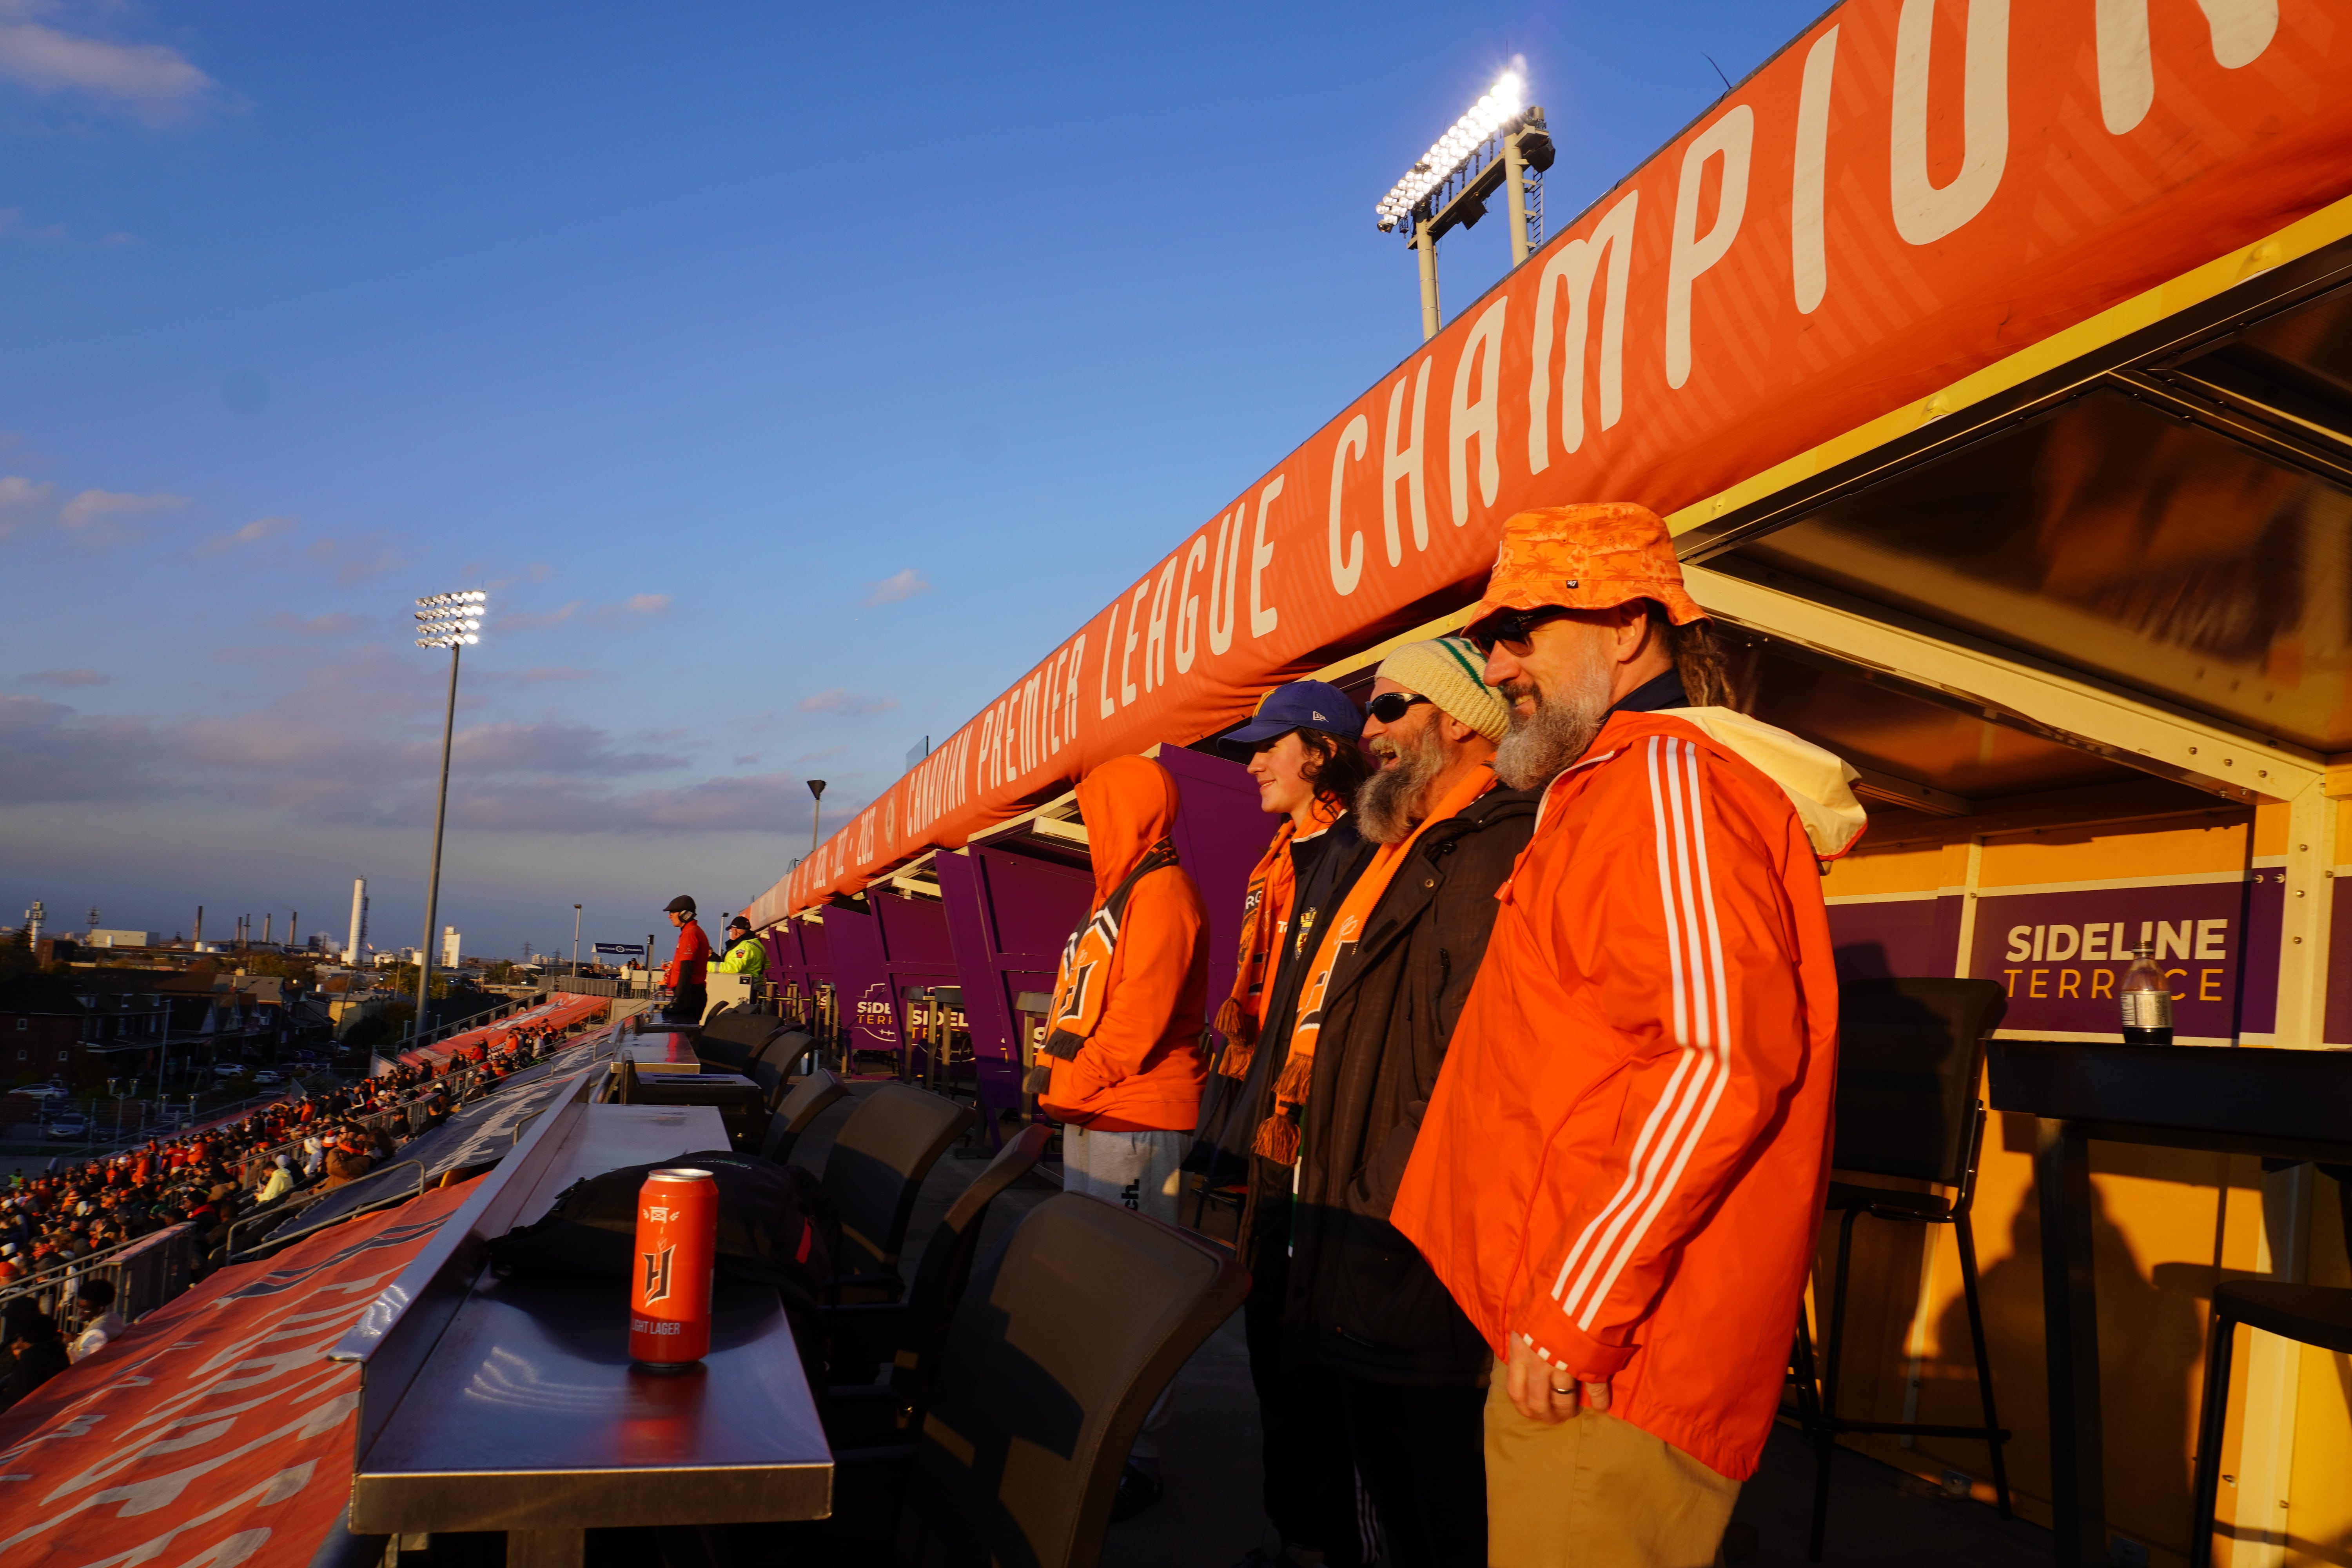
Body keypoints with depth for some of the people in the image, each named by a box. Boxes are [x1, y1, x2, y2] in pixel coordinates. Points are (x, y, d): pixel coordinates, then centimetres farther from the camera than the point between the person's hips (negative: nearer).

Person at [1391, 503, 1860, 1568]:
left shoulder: (1669, 776, -12)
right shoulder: (1609, 787, 20)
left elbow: (1722, 1065, -24)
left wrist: (1579, 1310, -21)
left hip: (1607, 1363, -10)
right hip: (1566, 1332, 10)